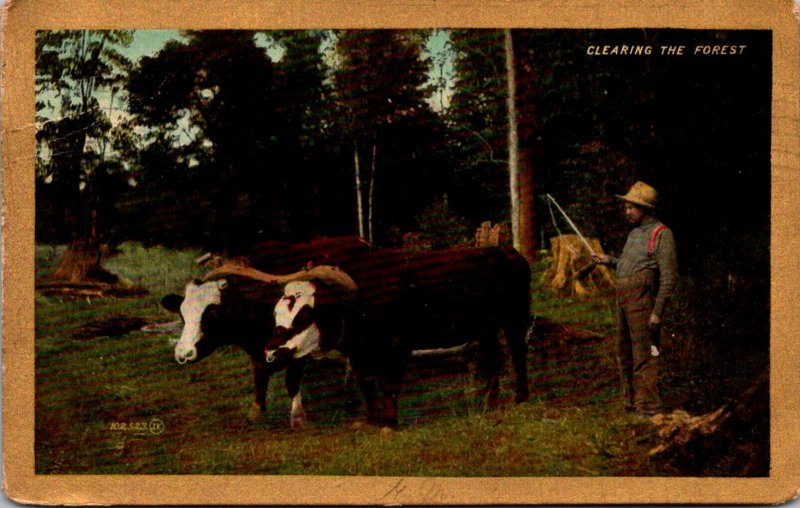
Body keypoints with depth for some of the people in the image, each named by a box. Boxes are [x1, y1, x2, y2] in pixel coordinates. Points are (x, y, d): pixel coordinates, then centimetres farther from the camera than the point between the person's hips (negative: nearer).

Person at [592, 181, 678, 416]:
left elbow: (669, 277, -12)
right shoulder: (635, 233, 19)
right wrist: (609, 260, 21)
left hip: (642, 298, -9)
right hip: (623, 297, 9)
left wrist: (657, 311, -17)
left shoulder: (661, 234, -8)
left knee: (643, 355, -9)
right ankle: (630, 404, 23)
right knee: (625, 353, 14)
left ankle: (648, 407, -6)